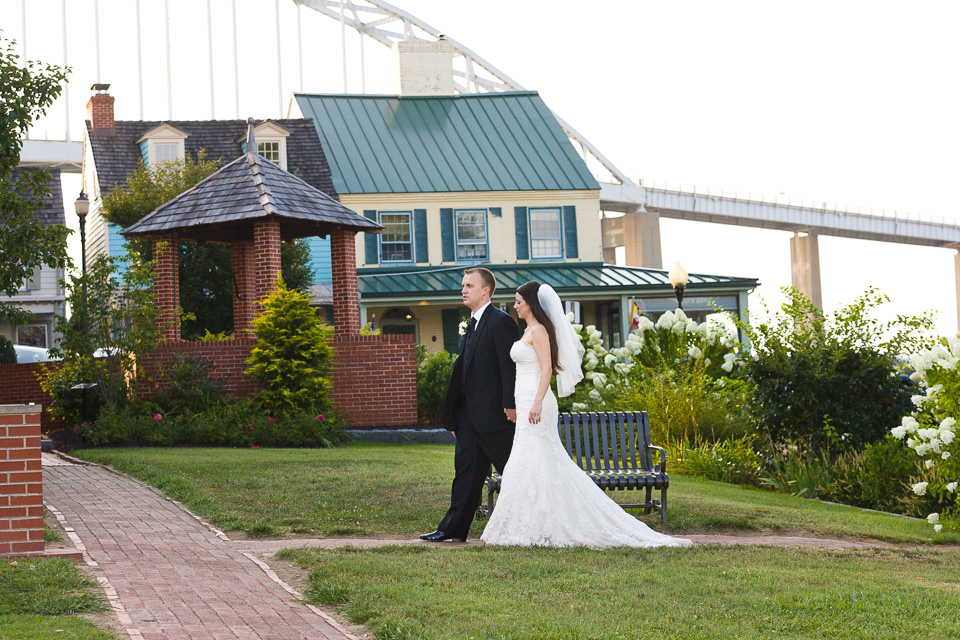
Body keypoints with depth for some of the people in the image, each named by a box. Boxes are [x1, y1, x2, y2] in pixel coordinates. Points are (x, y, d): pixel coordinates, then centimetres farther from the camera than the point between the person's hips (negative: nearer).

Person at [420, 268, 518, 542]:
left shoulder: (500, 322, -10)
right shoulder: (472, 325, 18)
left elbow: (509, 366, -16)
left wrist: (510, 405, -22)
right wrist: (454, 416, 17)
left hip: (493, 413, -9)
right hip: (469, 415, 9)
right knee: (466, 470, 8)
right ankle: (454, 528, 9)